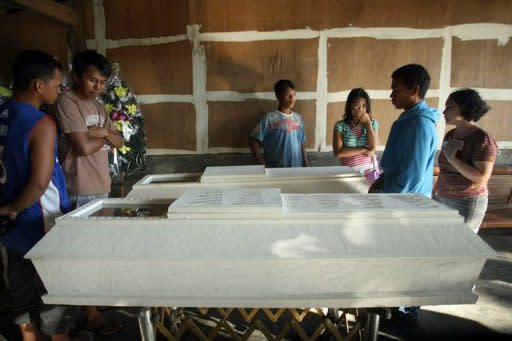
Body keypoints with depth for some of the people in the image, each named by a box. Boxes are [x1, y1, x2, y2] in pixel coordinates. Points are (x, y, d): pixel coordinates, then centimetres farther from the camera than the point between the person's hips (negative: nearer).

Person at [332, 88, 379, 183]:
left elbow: (373, 147, -10)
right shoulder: (341, 125, -4)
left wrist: (367, 123, -10)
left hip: (370, 170, 2)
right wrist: (363, 150, -12)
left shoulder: (372, 123, 4)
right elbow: (338, 152, -13)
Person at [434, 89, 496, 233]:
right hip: (442, 200, 6)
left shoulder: (482, 139, -13)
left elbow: (482, 178, -20)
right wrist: (435, 194, 17)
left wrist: (453, 159, -22)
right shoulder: (449, 135, 7)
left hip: (467, 203, -6)